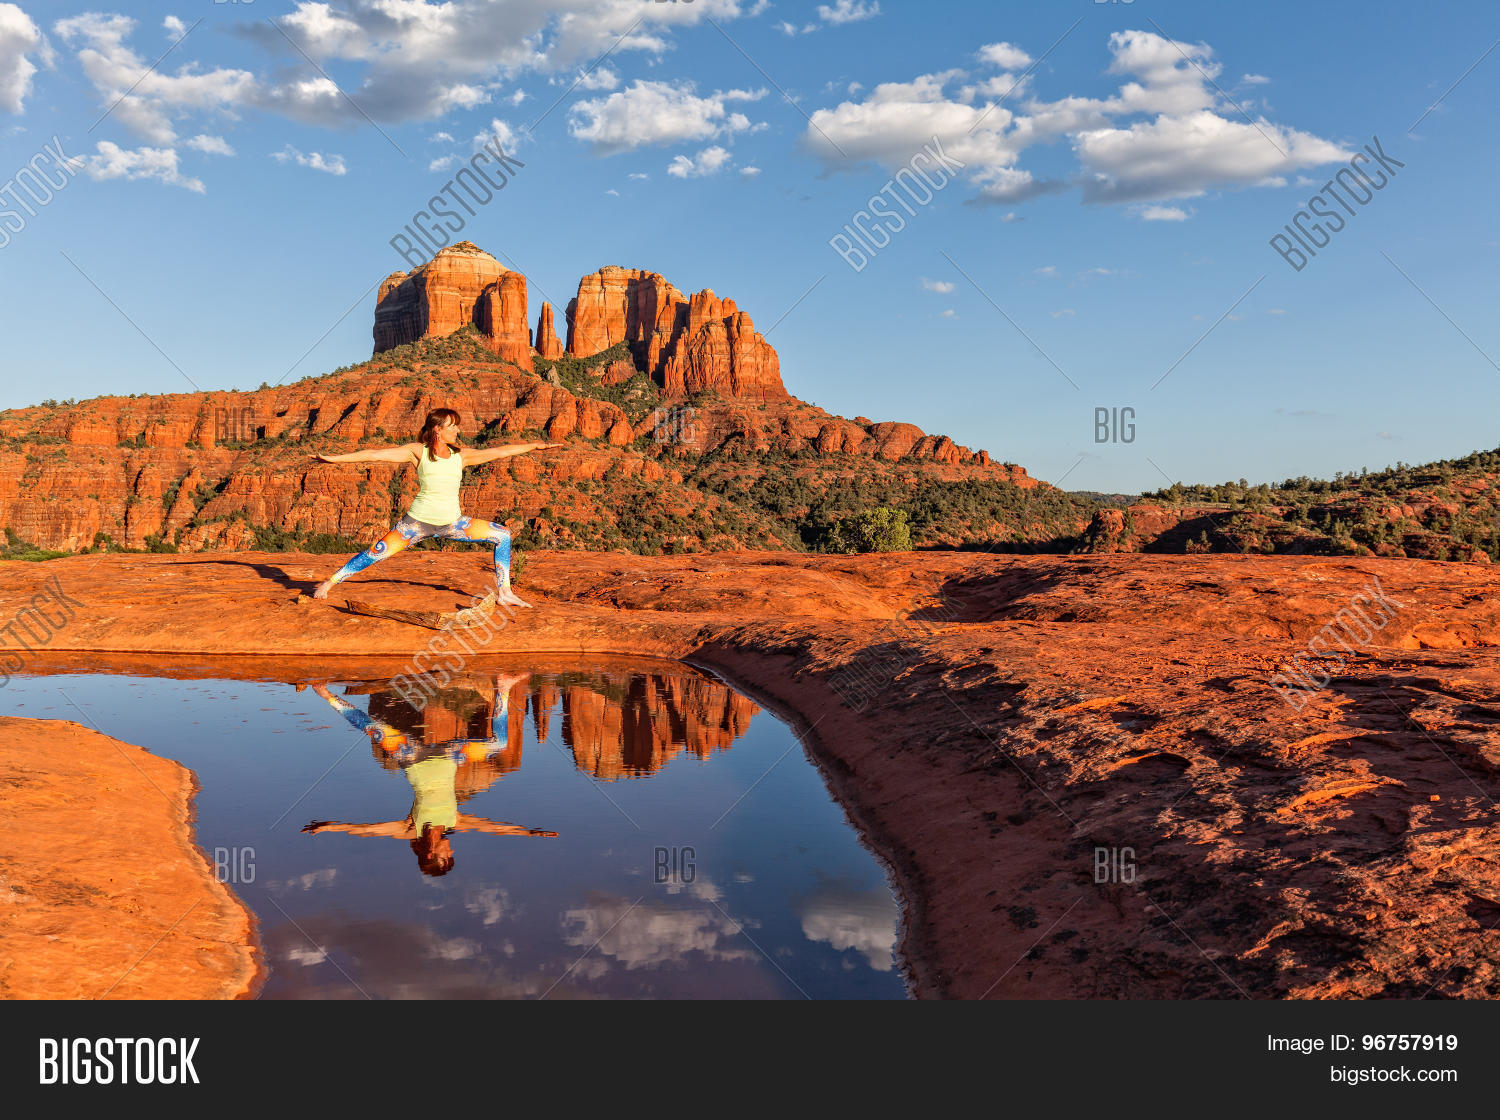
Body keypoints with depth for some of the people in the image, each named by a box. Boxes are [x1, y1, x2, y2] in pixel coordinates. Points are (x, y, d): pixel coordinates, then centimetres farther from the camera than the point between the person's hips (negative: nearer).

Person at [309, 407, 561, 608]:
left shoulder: (461, 455, 4)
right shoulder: (417, 452, -5)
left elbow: (499, 451, 6)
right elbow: (376, 454, -7)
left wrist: (536, 445, 6)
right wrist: (334, 458, -10)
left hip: (452, 523, 4)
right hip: (418, 520, -4)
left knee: (502, 535, -1)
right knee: (377, 553, -10)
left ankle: (504, 592, 7)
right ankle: (328, 583, 8)